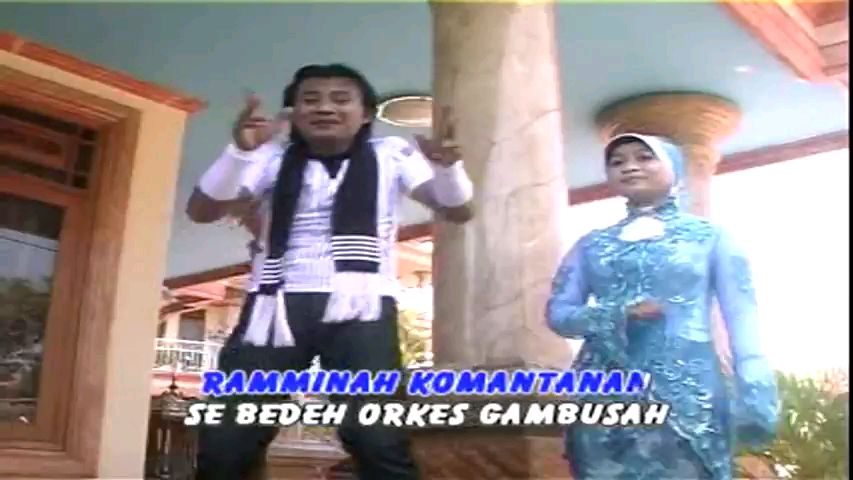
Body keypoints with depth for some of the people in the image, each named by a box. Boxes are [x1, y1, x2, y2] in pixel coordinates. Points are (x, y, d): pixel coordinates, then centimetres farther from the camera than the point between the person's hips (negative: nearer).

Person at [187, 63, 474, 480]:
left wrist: (447, 164, -17)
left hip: (359, 308, -2)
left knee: (378, 440, -16)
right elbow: (201, 210, 1)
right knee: (223, 442, -1)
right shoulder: (274, 159, 13)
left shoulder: (389, 155, 12)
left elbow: (458, 211, 6)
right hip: (278, 306, 2)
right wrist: (240, 150, -17)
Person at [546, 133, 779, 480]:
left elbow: (742, 321, 3)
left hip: (686, 397, -2)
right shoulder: (592, 245, 13)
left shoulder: (710, 237, 7)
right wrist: (619, 315, -10)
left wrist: (754, 401, -9)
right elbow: (557, 313, 8)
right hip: (606, 400, 2)